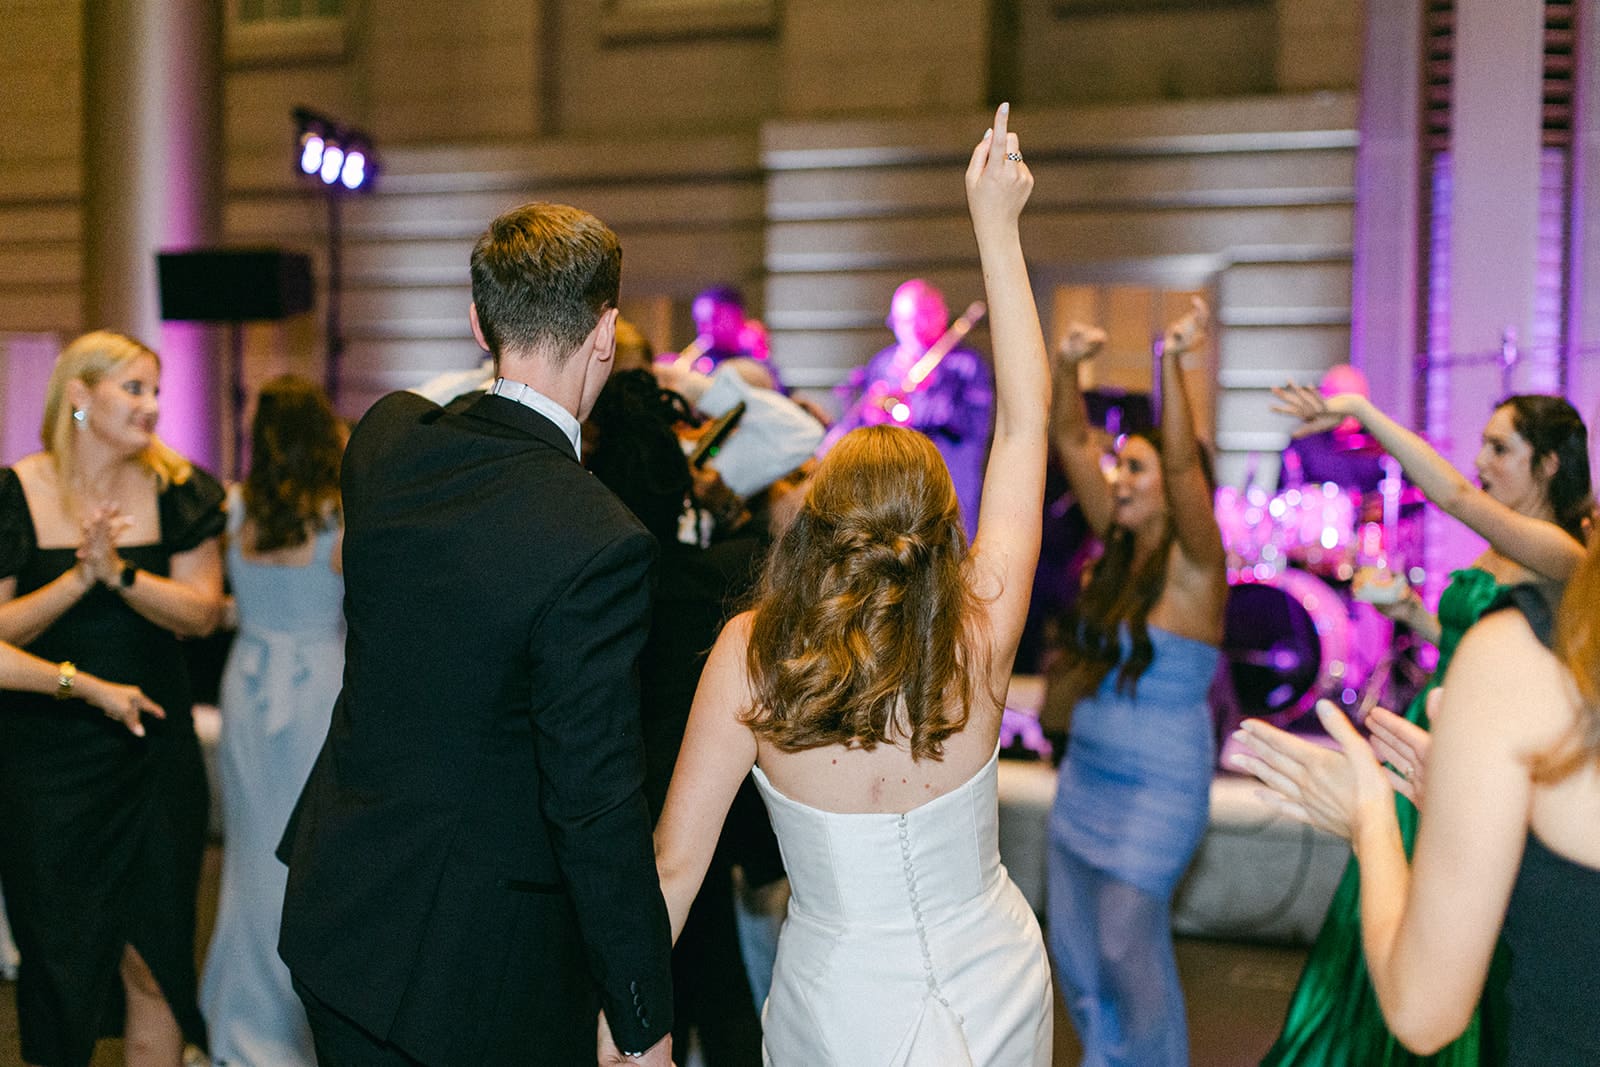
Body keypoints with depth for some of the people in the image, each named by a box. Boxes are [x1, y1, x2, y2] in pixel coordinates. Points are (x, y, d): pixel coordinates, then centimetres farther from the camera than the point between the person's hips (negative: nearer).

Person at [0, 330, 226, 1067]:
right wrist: (80, 576, -21)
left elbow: (201, 612, -8)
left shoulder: (177, 492, -1)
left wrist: (119, 571, -21)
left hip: (152, 757, 1)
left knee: (153, 963, 5)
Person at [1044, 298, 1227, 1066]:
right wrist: (1067, 367, -14)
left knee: (1126, 943, -2)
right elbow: (1072, 443, 1)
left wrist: (1173, 364, -41)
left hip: (1158, 788, -7)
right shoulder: (1116, 550, 5)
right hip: (1085, 777, 7)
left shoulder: (1194, 568, -13)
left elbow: (1184, 464, -30)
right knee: (1073, 944, 13)